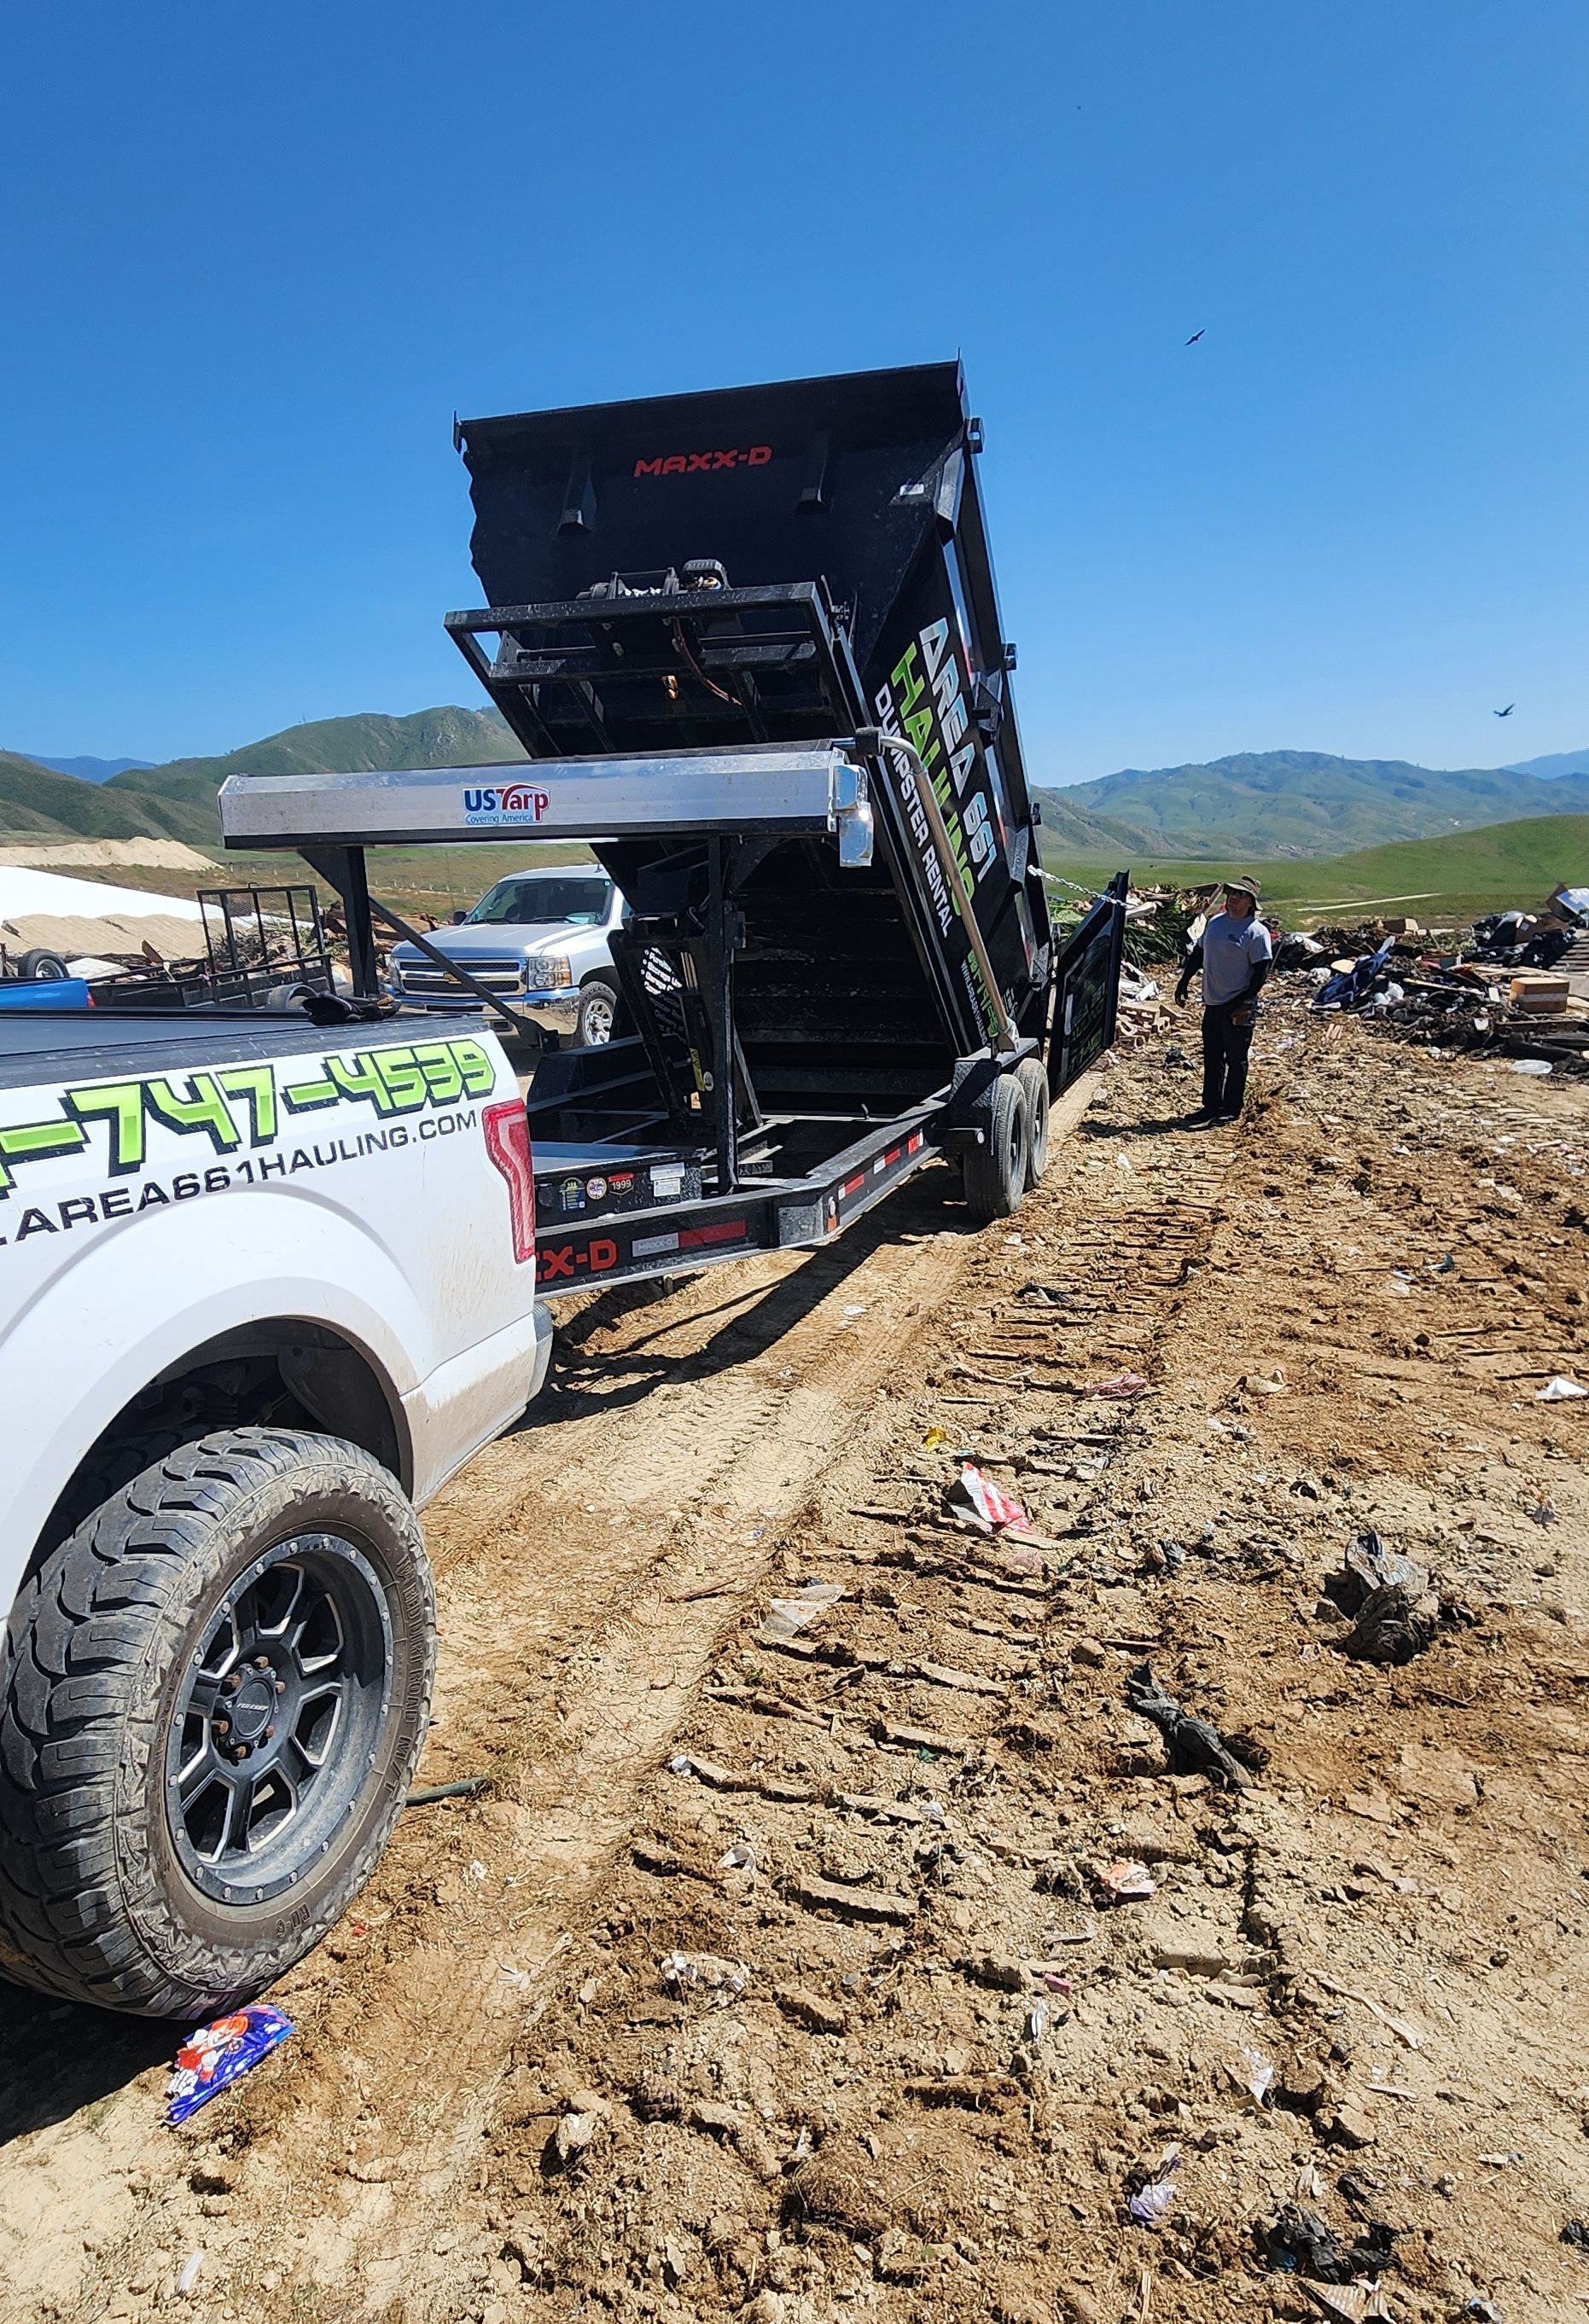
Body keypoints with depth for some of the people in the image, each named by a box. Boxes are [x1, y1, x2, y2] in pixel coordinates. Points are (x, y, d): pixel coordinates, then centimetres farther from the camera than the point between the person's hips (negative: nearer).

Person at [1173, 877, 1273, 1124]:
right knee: (1212, 1057, 13)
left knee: (1235, 1059, 3)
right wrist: (1184, 982, 13)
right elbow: (1198, 953, 19)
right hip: (1212, 1003, 7)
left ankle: (1231, 1109, 12)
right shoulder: (1215, 922, 9)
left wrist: (1244, 1001, -20)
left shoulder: (1256, 932, -12)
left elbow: (1261, 971, -14)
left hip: (1239, 1009, -7)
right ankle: (1211, 1106, 23)